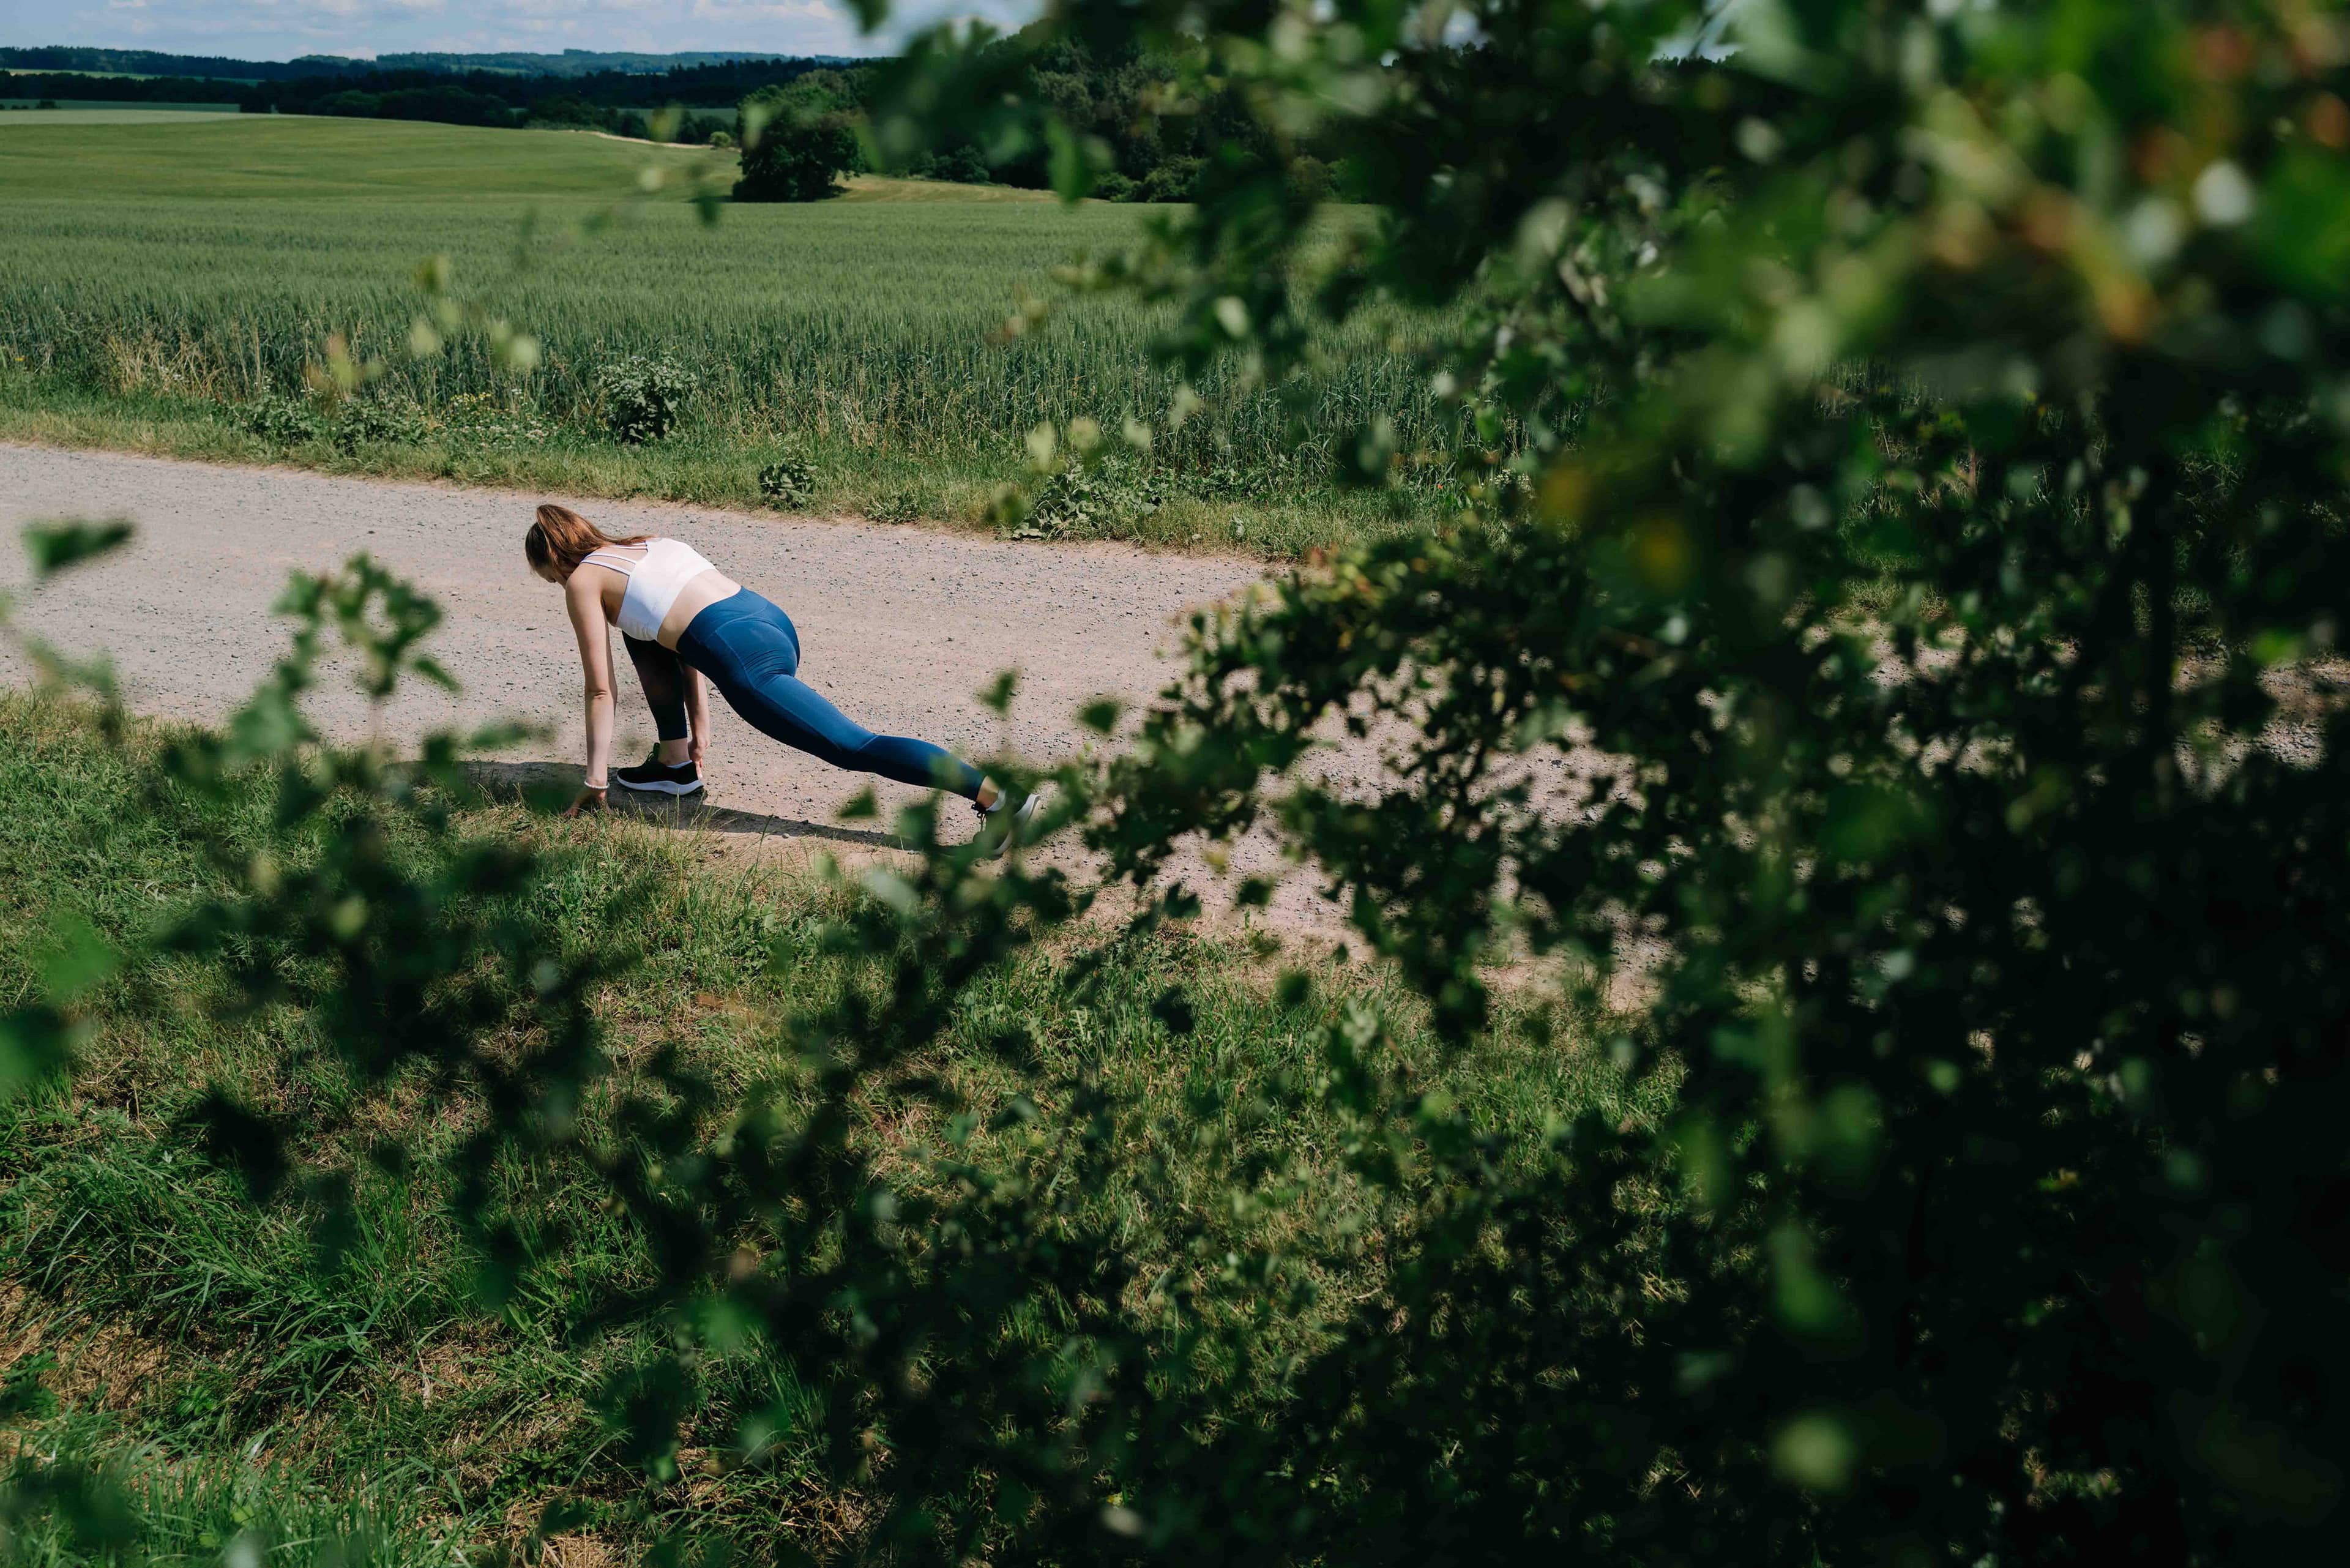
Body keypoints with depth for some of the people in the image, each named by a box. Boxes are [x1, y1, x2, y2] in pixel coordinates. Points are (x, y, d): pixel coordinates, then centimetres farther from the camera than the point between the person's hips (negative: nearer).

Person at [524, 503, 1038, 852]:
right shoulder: (646, 546, 30)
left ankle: (999, 797, -19)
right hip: (772, 621, 9)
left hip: (743, 657, -9)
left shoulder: (583, 581, 8)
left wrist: (595, 784, 12)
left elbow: (601, 690, 6)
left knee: (856, 748, -10)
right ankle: (676, 765, 29)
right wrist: (699, 730, 40)